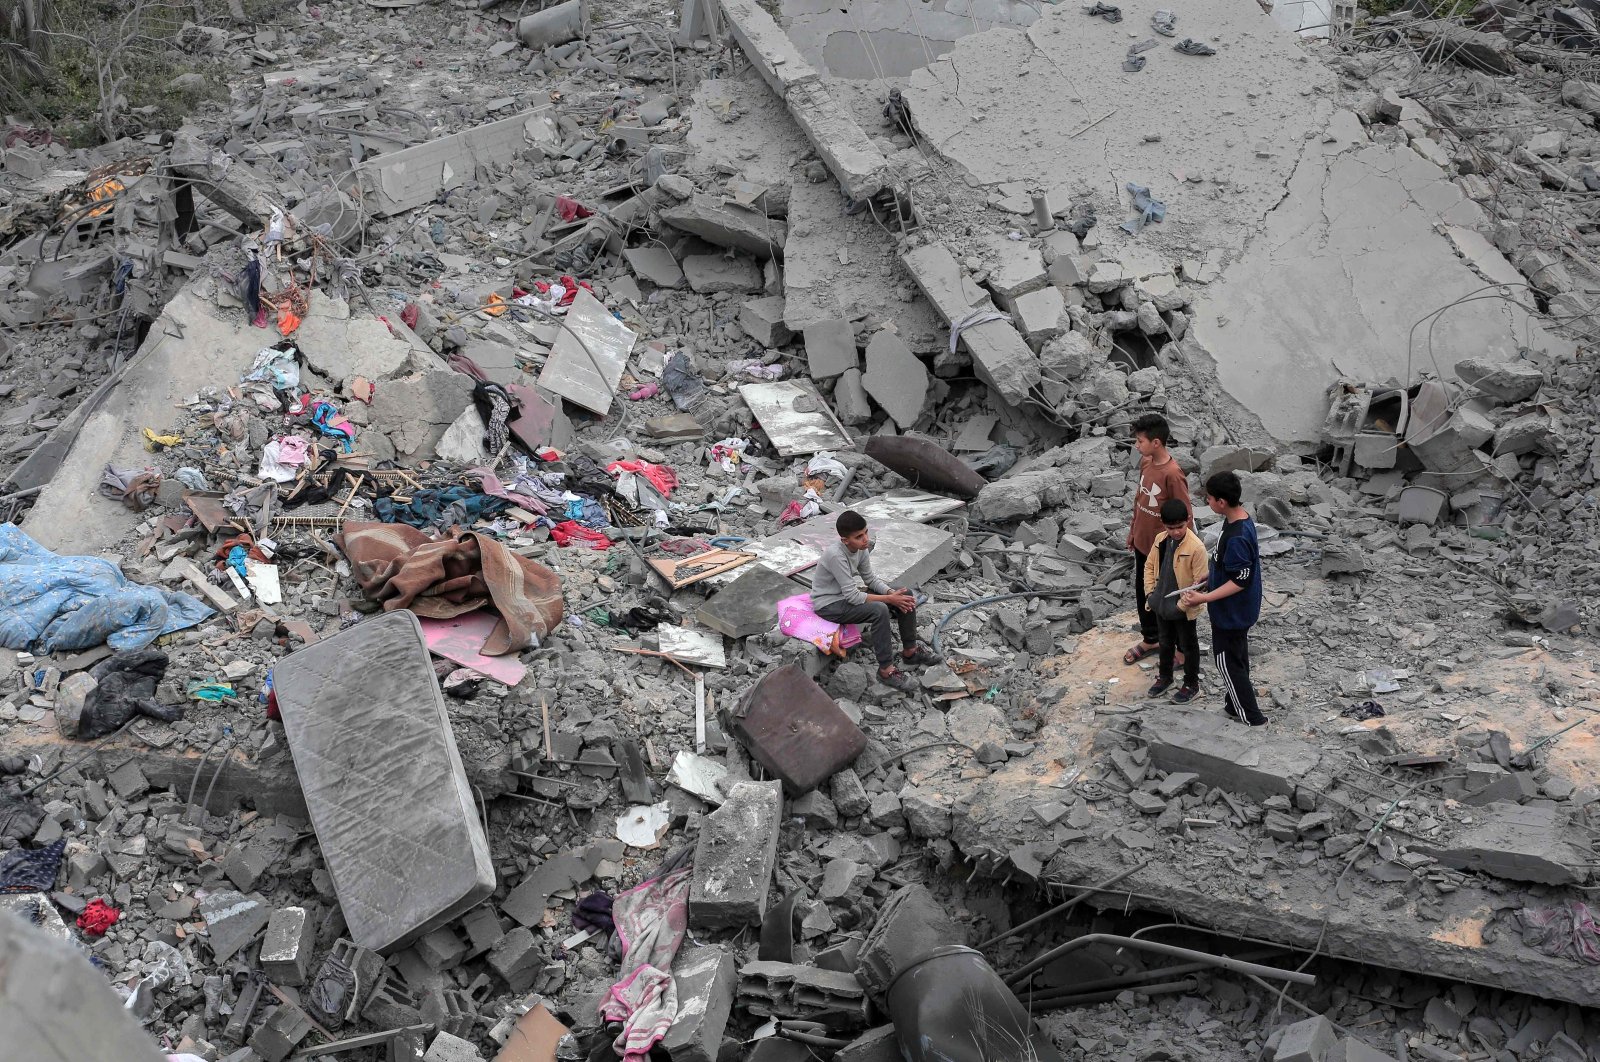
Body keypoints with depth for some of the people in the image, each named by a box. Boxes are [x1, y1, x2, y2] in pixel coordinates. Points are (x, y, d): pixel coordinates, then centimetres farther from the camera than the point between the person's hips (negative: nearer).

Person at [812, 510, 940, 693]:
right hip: (829, 604, -9)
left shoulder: (860, 547, -7)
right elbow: (852, 596, -30)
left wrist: (891, 593, -15)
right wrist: (889, 599, -25)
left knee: (905, 594, 0)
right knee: (879, 610, -32)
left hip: (848, 594, 9)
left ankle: (910, 651, 12)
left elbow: (870, 578, 5)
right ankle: (886, 670, -22)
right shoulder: (836, 555, -32)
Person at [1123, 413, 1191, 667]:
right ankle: (1150, 639, 42)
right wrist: (1132, 531, 18)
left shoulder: (1172, 474, -27)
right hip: (1142, 543, 8)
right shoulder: (1145, 463, -2)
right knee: (1142, 594, 22)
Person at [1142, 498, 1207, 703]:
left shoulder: (1196, 547, -24)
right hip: (1162, 604, 6)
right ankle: (1165, 676, 43)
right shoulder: (1160, 540, -4)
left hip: (1184, 608, -6)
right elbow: (1150, 565, 11)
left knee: (1188, 646, 13)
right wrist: (1151, 591, 2)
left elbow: (1201, 581, -20)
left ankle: (1191, 684, 29)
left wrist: (1183, 604, -21)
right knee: (1166, 642, 24)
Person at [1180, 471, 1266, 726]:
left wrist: (1204, 598, -30)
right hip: (1238, 609, 9)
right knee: (1237, 658, 23)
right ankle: (1236, 706, 39)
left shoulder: (1236, 537, -33)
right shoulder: (1240, 519, -3)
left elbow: (1240, 581, -28)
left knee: (1228, 662, 6)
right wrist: (1211, 579, 19)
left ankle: (1251, 719, 17)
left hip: (1231, 612, -9)